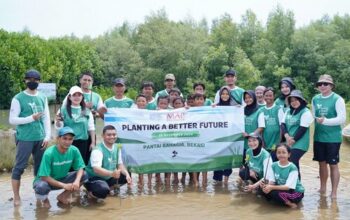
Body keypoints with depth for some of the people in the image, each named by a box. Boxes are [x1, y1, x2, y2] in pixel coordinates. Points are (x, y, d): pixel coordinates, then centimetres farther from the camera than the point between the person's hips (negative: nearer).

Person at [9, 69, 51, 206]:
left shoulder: (43, 98, 9)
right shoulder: (18, 98, -4)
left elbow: (47, 118, 8)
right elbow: (12, 120, -7)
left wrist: (47, 136, 0)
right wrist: (31, 118, -16)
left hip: (40, 138, 4)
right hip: (25, 138, -4)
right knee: (19, 167, 0)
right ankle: (16, 197, 9)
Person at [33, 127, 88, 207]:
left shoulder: (74, 150, -15)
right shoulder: (49, 153, -27)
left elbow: (80, 168, -10)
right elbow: (44, 177, -26)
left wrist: (77, 181, -32)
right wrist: (64, 185, -32)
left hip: (62, 179, 4)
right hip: (46, 180, -4)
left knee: (84, 175, -16)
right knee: (41, 187, -38)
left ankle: (63, 196, 4)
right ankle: (44, 198, 1)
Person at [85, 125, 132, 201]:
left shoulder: (117, 148, 0)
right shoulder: (98, 150, -24)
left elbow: (120, 164, 6)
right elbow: (96, 169, -37)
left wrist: (127, 175, -13)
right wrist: (112, 173, -53)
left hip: (108, 177, 8)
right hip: (94, 178, -8)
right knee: (103, 190, -36)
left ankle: (110, 187, 12)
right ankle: (92, 192, -2)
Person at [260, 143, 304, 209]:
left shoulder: (293, 168, -20)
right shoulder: (274, 165, -3)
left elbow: (288, 186, -25)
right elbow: (272, 181, -6)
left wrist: (272, 187, -35)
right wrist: (267, 185, -30)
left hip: (296, 192, -6)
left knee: (273, 193, -31)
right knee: (266, 190, -20)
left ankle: (290, 203, -5)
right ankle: (286, 201, 0)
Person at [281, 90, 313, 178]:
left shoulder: (306, 112, -7)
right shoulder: (288, 111, 14)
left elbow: (303, 128, -14)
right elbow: (283, 124, 6)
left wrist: (293, 140, -12)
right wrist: (287, 136, -11)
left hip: (299, 143, -7)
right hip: (288, 143, 7)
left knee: (293, 163, -15)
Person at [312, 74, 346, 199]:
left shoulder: (337, 99, -10)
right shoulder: (315, 99, 6)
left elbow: (342, 119, -16)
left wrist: (325, 121, -26)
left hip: (333, 138, -5)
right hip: (318, 137, 5)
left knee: (333, 165, 3)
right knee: (322, 163, 14)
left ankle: (334, 192, 13)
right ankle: (322, 188, 28)